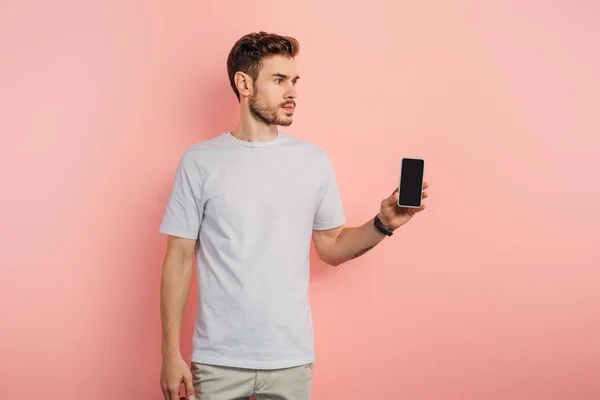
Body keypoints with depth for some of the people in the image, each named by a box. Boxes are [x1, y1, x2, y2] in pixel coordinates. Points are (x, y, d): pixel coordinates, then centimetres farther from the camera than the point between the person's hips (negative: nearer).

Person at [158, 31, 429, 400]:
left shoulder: (314, 160, 3)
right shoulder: (200, 161, -3)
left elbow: (331, 247, 8)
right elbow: (179, 258, -2)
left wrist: (382, 224, -9)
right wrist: (172, 353, -4)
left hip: (292, 358, 2)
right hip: (219, 359, -2)